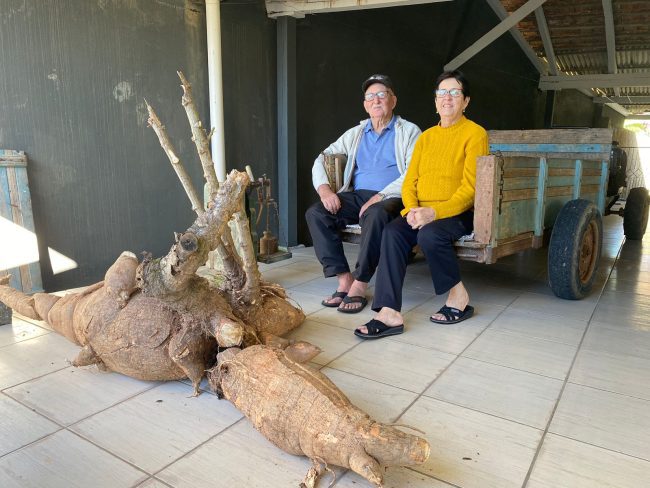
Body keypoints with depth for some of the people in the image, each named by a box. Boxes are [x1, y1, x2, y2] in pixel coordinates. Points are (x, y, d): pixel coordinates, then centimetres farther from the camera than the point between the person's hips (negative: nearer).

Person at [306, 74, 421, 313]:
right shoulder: (356, 134, 21)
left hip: (392, 198, -4)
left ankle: (359, 286, -28)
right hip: (358, 195, 5)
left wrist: (380, 196, -20)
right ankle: (344, 280, -19)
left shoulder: (409, 131, 7)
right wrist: (324, 189, -3)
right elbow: (321, 159, 18)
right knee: (315, 213, -20)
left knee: (376, 214, -39)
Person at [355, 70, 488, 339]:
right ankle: (390, 312, -31)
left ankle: (458, 296, -8)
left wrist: (435, 212, -22)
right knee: (392, 231, -25)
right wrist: (412, 209, -11)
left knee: (429, 234, -35)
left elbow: (470, 187, -10)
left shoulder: (475, 133, -1)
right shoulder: (426, 136, 18)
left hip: (458, 213, -4)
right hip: (421, 212, 5)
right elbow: (410, 181, 10)